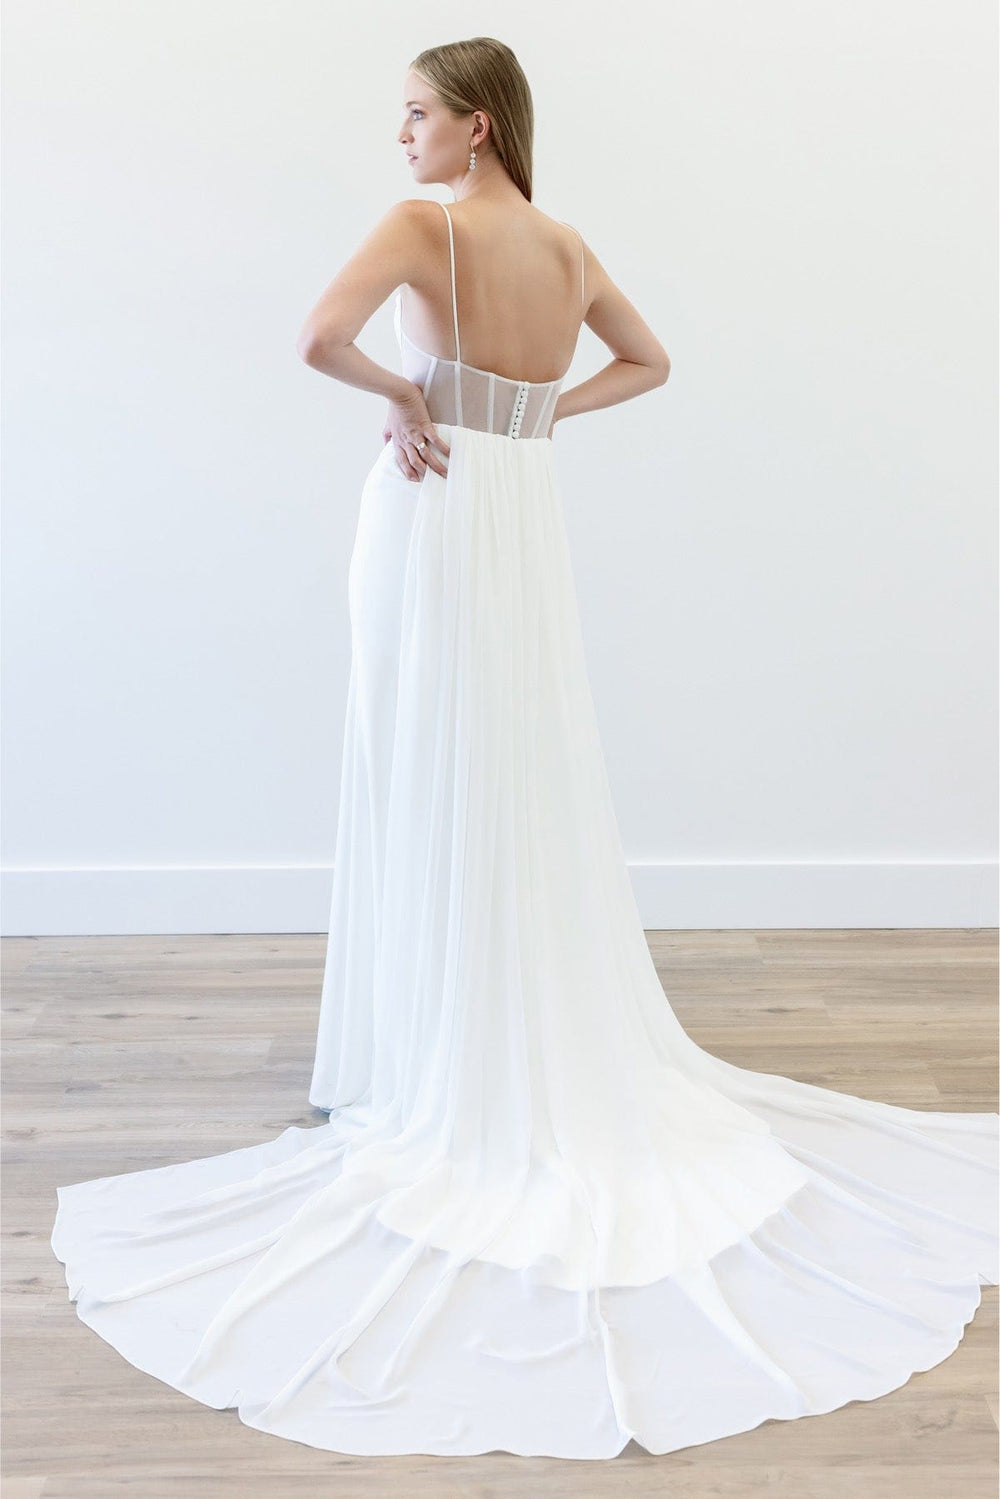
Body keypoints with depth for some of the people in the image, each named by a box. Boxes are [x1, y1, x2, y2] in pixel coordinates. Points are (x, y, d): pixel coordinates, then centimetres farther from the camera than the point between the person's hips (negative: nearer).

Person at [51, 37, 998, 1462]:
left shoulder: (423, 224, -10)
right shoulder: (571, 247, 10)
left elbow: (322, 336, -26)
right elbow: (648, 361, 24)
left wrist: (403, 394, -9)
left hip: (433, 517, -6)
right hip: (526, 522, 6)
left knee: (441, 793, 1)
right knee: (539, 797, 12)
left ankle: (465, 1082, 11)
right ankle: (570, 1068, 22)